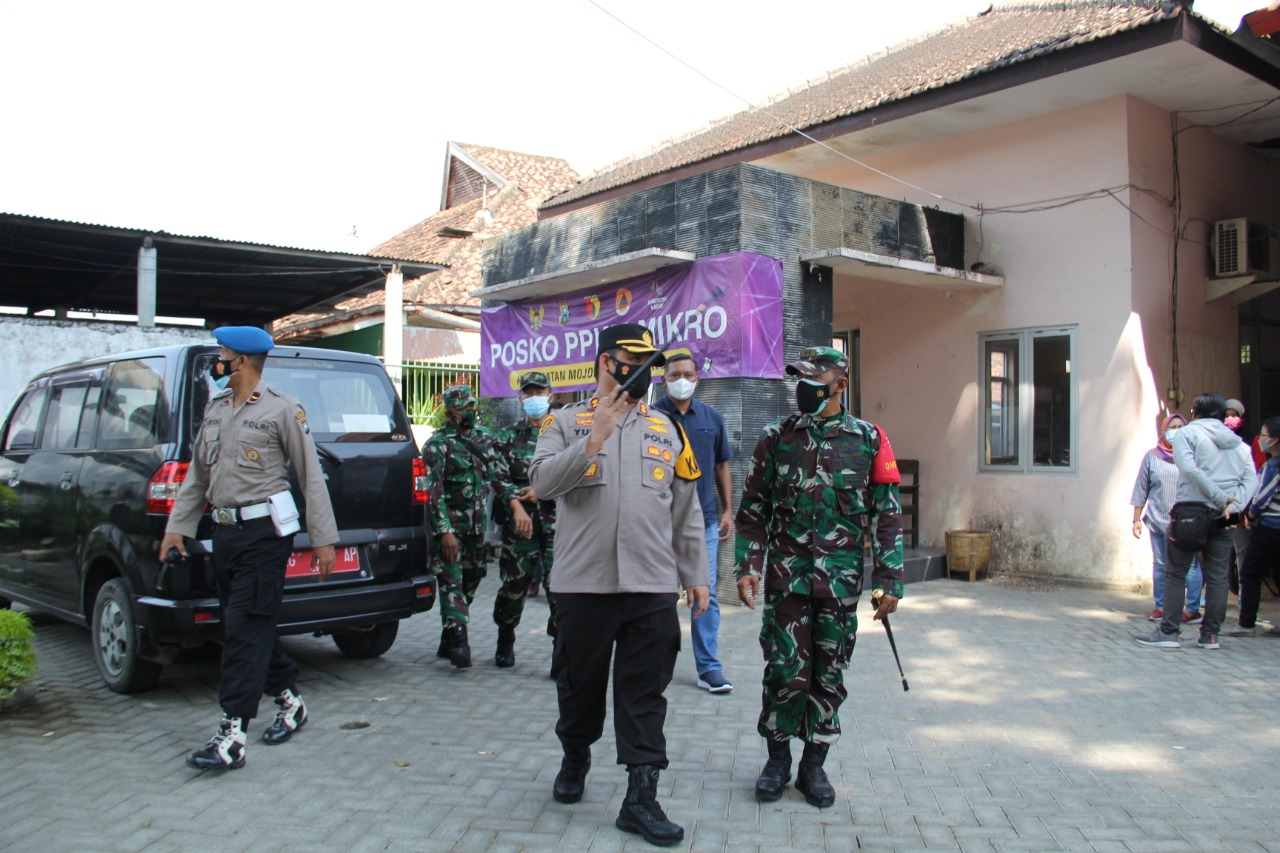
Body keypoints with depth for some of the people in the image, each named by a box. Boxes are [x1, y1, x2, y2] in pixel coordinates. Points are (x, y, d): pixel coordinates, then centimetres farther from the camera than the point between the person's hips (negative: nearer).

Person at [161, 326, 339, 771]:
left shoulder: (282, 410, -6)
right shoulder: (214, 409, 16)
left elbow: (311, 475, -6)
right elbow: (197, 474, 20)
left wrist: (323, 539, -8)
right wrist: (177, 527, 14)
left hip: (264, 532, -8)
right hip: (224, 531, 8)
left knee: (245, 630, -9)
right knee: (248, 627, 13)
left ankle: (232, 737, -7)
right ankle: (291, 702, 30)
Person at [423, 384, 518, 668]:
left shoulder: (484, 437, 12)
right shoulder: (437, 444, -6)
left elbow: (497, 477, 15)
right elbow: (434, 491, -12)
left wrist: (515, 504, 0)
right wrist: (445, 531, -18)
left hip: (478, 526, 6)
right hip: (450, 525, -6)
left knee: (471, 580, 10)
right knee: (452, 582, -10)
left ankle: (448, 642, 21)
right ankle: (458, 640, -12)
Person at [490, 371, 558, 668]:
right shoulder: (507, 437, 11)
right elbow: (499, 479, 0)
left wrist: (543, 492, -8)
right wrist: (516, 508, -15)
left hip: (557, 523, -1)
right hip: (519, 523, 1)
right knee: (514, 585, 7)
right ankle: (505, 641, 29)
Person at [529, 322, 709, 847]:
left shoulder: (665, 430, 12)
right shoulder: (567, 423, 3)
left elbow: (686, 511, 14)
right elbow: (542, 482, -13)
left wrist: (696, 575, 12)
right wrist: (594, 440, -22)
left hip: (652, 588, 2)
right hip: (583, 583, -1)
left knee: (645, 697, 3)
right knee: (579, 685, 14)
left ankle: (640, 799, 11)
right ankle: (575, 760, 39)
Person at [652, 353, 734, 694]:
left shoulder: (712, 417, 8)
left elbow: (722, 465, 13)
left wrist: (728, 510, 8)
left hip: (704, 519, 3)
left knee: (706, 593, 5)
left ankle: (709, 668, 12)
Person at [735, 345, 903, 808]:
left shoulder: (868, 439, 2)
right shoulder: (776, 437, 4)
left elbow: (887, 514, 3)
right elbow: (753, 508, 6)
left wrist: (888, 580, -1)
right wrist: (747, 566, -3)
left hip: (841, 577, 0)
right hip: (786, 574, 0)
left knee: (828, 673, 8)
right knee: (785, 670, 0)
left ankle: (814, 764, 23)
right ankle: (778, 758, 20)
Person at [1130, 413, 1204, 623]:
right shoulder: (1152, 456, 8)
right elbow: (1141, 489, 10)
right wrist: (1137, 518, 7)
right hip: (1158, 520, 2)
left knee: (1190, 565, -4)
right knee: (1159, 566, 8)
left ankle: (1193, 609, 4)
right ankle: (1161, 607, 16)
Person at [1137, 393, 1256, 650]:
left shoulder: (1187, 433, 0)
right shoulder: (1238, 442, 14)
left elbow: (1190, 468, -16)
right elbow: (1251, 479, 2)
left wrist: (1220, 497, -15)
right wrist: (1233, 504, -10)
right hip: (1223, 516, 5)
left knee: (1175, 573, 1)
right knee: (1217, 576, 8)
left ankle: (1168, 632, -1)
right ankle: (1210, 635, 11)